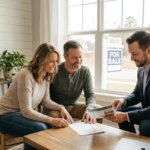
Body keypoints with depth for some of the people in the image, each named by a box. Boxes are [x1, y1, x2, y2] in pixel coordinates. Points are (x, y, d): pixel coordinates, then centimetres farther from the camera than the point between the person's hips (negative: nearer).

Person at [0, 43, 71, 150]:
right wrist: (52, 120, -36)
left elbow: (45, 100, 4)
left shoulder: (46, 76, -2)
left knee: (53, 126, -14)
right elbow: (26, 111, -28)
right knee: (40, 128, -27)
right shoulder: (26, 76, -27)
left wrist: (60, 107, -14)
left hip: (22, 114, 7)